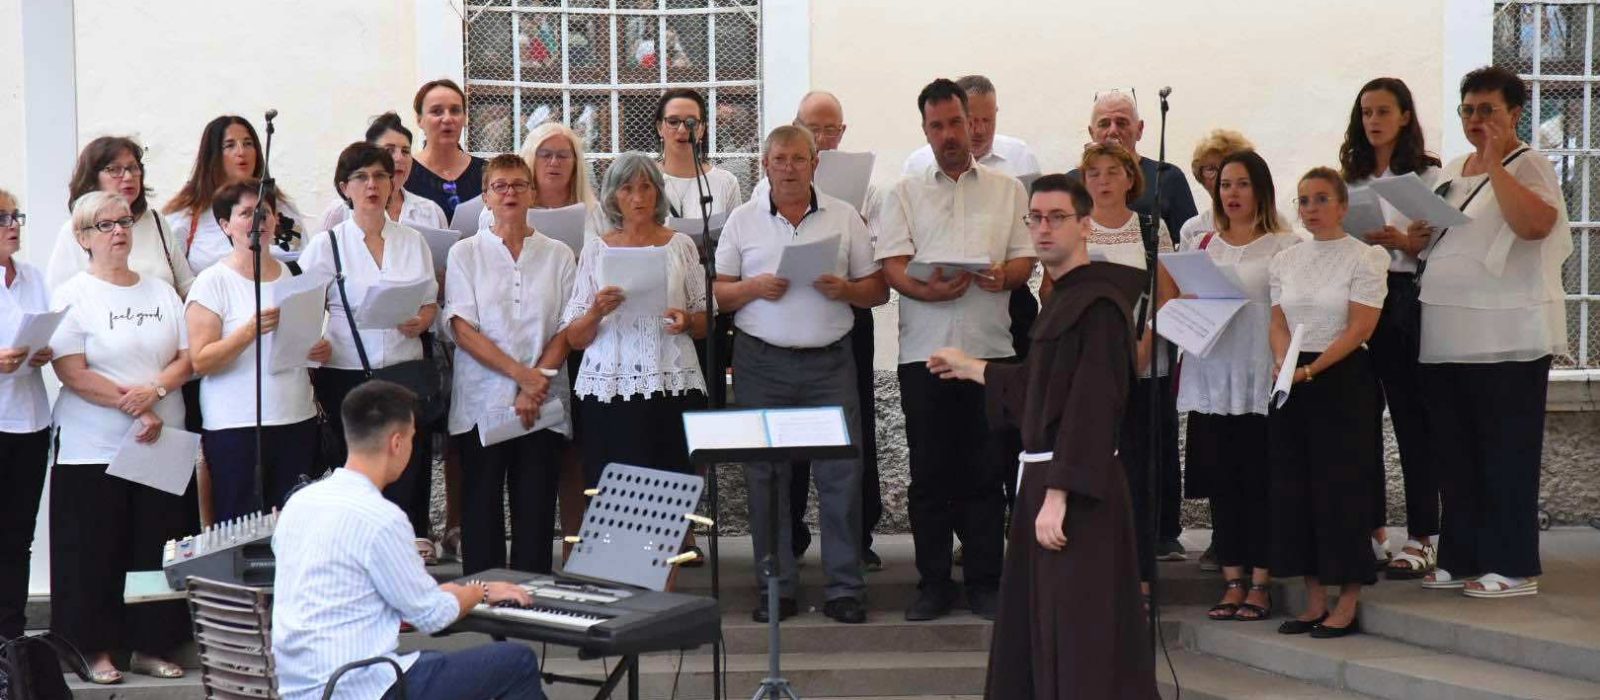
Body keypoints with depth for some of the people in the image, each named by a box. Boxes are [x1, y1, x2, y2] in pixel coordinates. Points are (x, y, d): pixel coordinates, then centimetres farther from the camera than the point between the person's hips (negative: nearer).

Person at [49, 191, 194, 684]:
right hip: (94, 449, -4)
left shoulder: (161, 292, 12)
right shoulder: (72, 296, -2)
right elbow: (72, 373, -11)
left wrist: (154, 390, -12)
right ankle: (96, 649, 10)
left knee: (155, 547, 5)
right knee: (96, 550, 1)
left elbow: (187, 358, 7)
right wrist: (132, 407, -16)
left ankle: (151, 647, 14)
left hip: (161, 444, 4)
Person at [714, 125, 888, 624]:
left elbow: (877, 290, 9)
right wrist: (753, 288, -10)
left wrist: (844, 290, -11)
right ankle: (775, 587, 11)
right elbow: (718, 293, 9)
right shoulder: (742, 220, 8)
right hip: (763, 362, 1)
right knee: (766, 474, 2)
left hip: (829, 361, 0)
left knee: (841, 471, -4)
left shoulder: (845, 218, 8)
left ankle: (845, 587, 3)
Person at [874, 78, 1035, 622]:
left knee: (985, 470, 2)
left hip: (989, 348, 0)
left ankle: (985, 581, 10)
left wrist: (1004, 275, -16)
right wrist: (927, 290, -21)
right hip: (925, 349, 0)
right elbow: (892, 265, 0)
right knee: (929, 471, 3)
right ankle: (933, 583, 11)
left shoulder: (1007, 189, 13)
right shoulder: (904, 194, 10)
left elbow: (1026, 260, 7)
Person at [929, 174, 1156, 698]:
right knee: (1032, 635, 16)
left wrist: (1059, 493, -26)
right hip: (1046, 478, 10)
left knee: (1075, 641, -5)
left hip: (1078, 491, -10)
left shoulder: (1097, 304, -15)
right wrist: (968, 368, 37)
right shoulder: (1064, 297, 14)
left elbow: (1089, 406, -22)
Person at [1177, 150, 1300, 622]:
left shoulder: (1285, 247, 0)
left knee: (1259, 482, -1)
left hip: (1260, 379, -4)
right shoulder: (1202, 247, 16)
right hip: (1210, 376, 5)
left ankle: (1259, 584, 5)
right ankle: (1232, 581, 12)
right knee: (1220, 482, 5)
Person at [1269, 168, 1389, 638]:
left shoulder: (1364, 258, -4)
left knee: (1342, 485, -4)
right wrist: (1283, 364, -10)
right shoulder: (1285, 261, 12)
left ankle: (1348, 604, 4)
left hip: (1344, 376, -5)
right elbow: (1279, 322, 10)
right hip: (1292, 382, 5)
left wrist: (1312, 369, -20)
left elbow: (1360, 327, -11)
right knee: (1293, 484, 4)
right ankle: (1314, 599, 13)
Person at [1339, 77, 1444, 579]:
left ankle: (1421, 539, 1)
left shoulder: (1426, 174, 1)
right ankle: (1369, 531, 15)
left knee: (1411, 417, -3)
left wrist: (1403, 242, -22)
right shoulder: (1350, 176, 16)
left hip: (1405, 299, -5)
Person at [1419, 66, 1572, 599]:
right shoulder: (1451, 173, 17)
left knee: (1506, 454, -3)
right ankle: (1462, 559, 18)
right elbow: (1429, 236, 26)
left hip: (1507, 337, -7)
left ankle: (1512, 567, 3)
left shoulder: (1528, 166, -5)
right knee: (1454, 454, 10)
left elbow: (1534, 223, -24)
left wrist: (1494, 164, -19)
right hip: (1446, 336, 7)